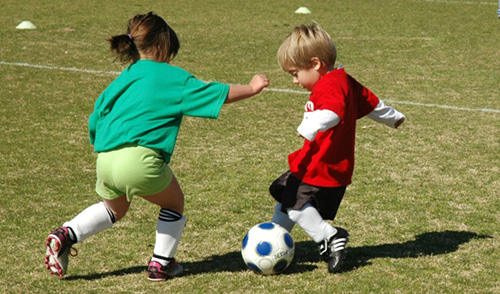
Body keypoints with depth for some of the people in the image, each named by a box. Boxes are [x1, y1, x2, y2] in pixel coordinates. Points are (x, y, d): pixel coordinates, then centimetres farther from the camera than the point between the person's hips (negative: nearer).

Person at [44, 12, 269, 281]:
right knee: (174, 203, 21)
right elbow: (220, 94, 9)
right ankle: (161, 263, 22)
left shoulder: (123, 79, 21)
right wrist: (252, 88, 23)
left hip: (104, 159, 6)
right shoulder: (173, 77, 6)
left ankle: (66, 234, 14)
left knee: (114, 208, 32)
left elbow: (95, 120, 22)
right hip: (140, 159, -6)